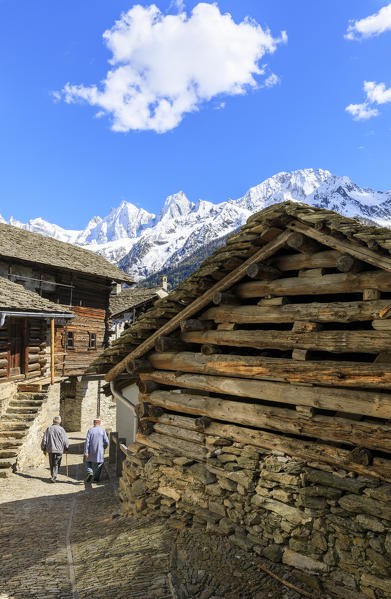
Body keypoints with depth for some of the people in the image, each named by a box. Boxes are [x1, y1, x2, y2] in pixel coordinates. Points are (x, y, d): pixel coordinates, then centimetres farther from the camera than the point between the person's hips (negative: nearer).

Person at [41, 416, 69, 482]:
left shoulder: (48, 429, 2)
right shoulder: (61, 429, -7)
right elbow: (65, 440, -7)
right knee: (56, 464, 3)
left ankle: (52, 476, 25)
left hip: (50, 449, 3)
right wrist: (66, 449, 7)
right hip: (59, 450, -3)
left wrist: (44, 449, 14)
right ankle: (54, 476, -8)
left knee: (52, 464, 16)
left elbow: (44, 440, 4)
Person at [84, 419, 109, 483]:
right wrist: (104, 447, 15)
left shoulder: (90, 430, -2)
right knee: (99, 464, 15)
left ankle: (89, 471, -2)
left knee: (88, 461, 22)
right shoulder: (103, 430, -2)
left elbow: (87, 442, -9)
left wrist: (86, 452, -8)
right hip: (100, 451, 0)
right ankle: (96, 478, 12)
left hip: (91, 451, 0)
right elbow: (106, 442, -6)